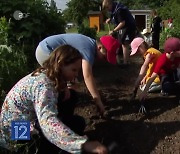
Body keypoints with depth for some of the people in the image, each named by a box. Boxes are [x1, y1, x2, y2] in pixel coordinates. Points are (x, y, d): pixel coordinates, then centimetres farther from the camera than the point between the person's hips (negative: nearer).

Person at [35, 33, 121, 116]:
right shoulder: (88, 48, -24)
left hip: (44, 50, 11)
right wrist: (98, 101, -34)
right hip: (46, 52, -11)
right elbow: (87, 76, -35)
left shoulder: (90, 43, 8)